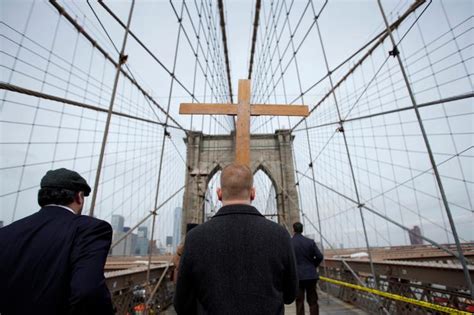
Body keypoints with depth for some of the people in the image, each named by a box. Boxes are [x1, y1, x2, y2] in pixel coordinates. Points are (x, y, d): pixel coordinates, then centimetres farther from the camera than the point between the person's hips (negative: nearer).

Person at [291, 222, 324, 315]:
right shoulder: (310, 242, -3)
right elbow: (319, 256, -4)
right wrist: (313, 266, 12)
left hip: (297, 276, -2)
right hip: (311, 275, 2)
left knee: (299, 302, 9)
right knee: (313, 301, 12)